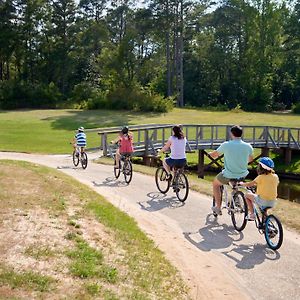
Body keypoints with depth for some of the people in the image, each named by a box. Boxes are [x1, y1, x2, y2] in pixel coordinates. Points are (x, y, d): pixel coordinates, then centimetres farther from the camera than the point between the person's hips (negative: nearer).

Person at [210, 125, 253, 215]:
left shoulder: (226, 145, -14)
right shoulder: (248, 146, -6)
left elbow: (214, 154, 2)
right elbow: (250, 159, 13)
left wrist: (211, 154, 26)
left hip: (228, 176, -3)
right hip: (243, 175, 3)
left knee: (215, 184, 27)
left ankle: (218, 208, 26)